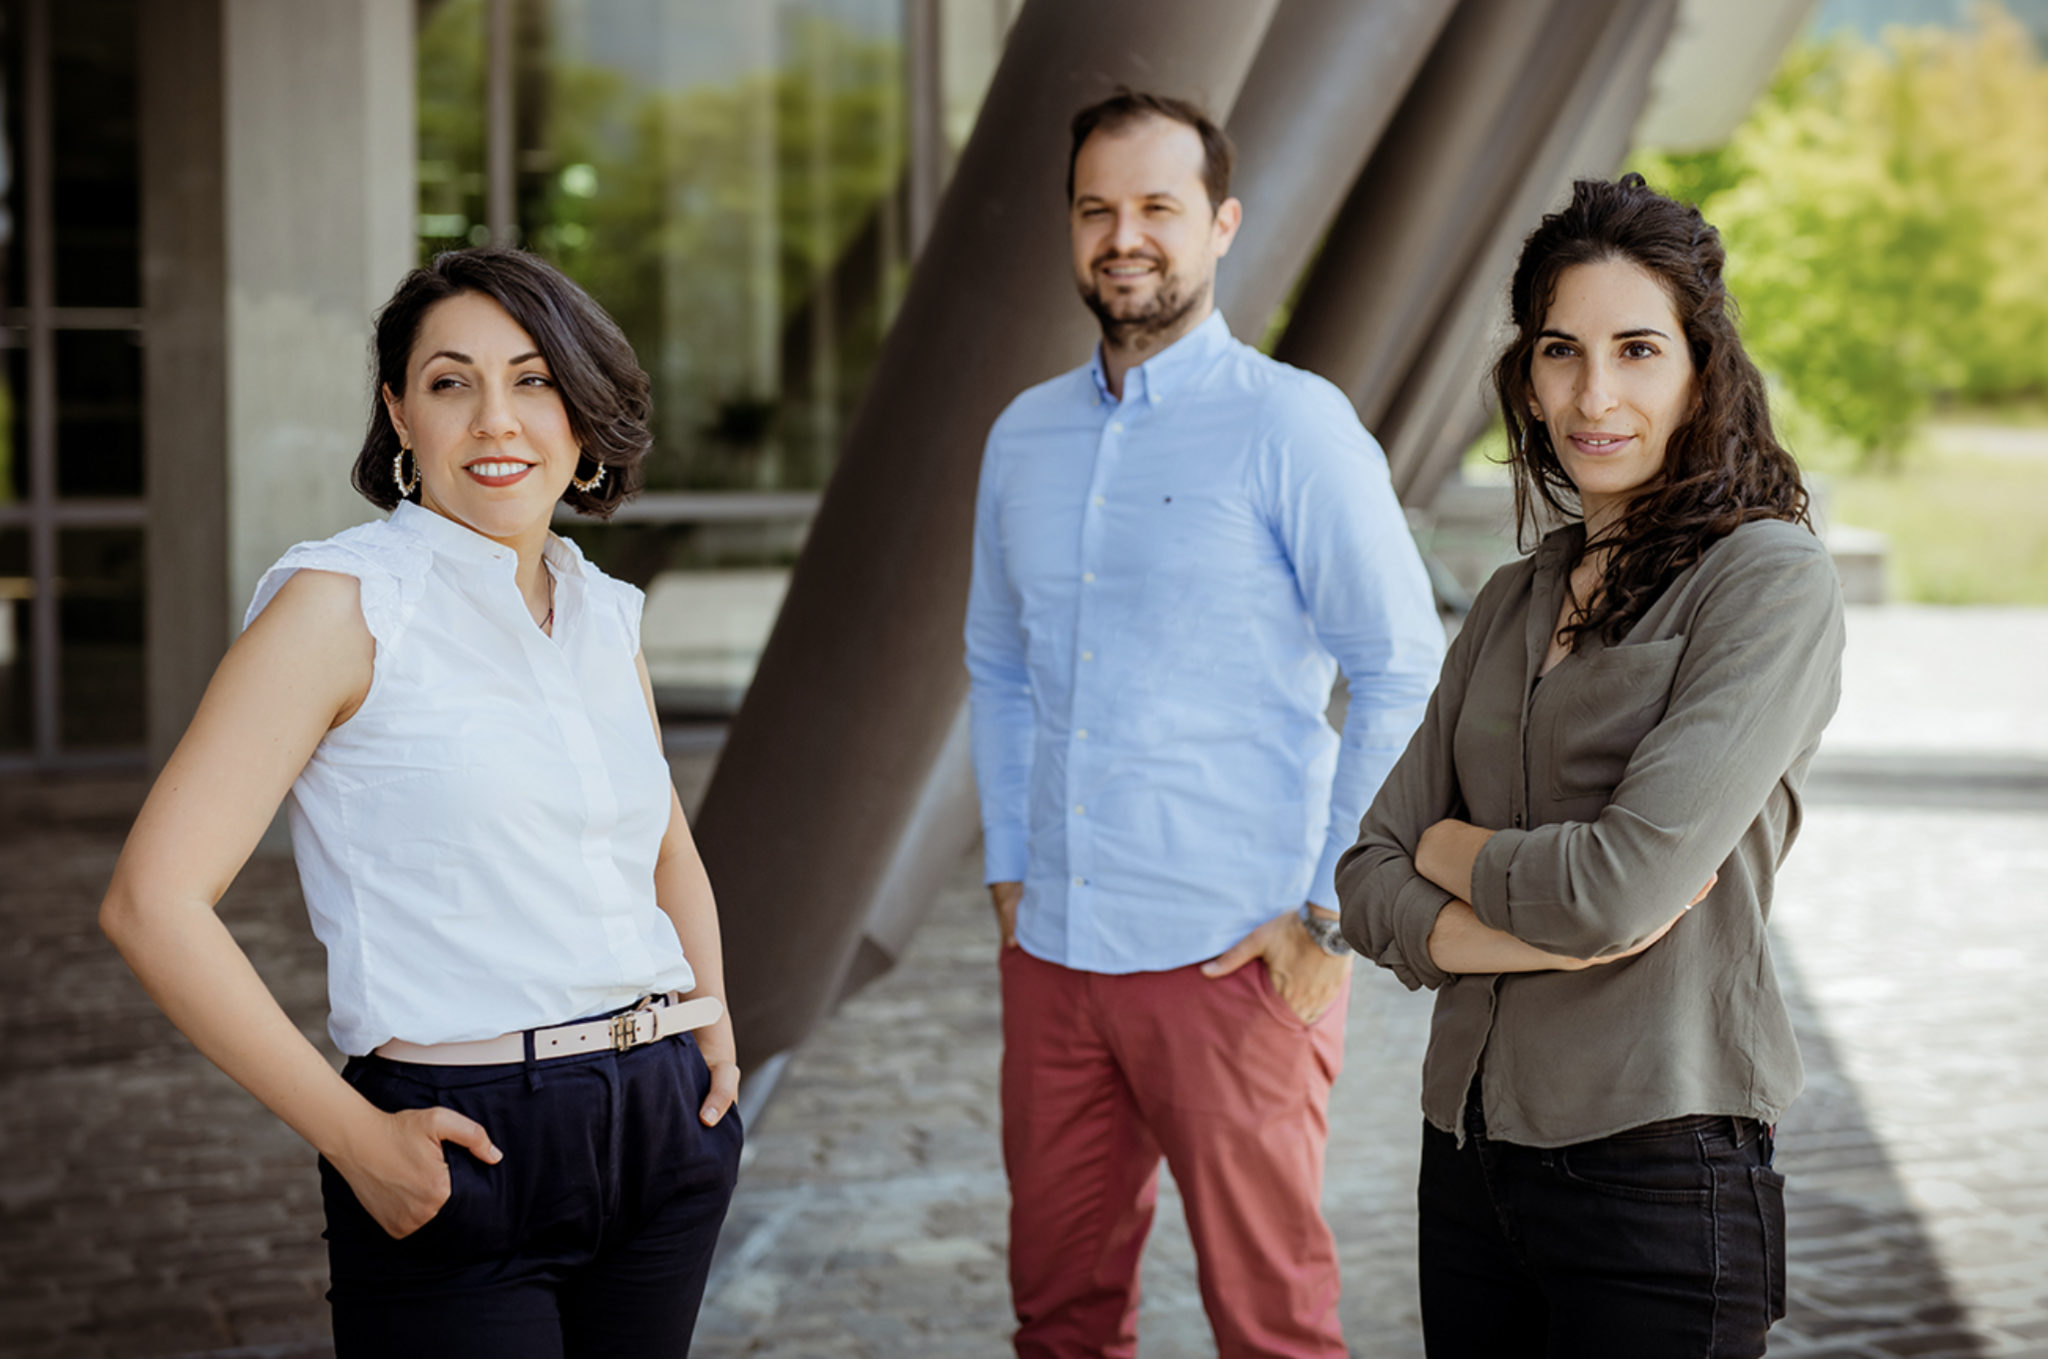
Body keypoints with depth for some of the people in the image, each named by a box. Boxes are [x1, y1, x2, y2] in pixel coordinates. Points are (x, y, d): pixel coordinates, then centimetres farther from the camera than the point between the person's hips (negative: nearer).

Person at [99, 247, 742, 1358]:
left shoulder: (604, 615, 10)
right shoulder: (344, 600, -8)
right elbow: (154, 902, -14)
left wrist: (711, 1015, 10)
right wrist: (357, 1141, -13)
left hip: (664, 1140, 6)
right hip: (464, 1155, -6)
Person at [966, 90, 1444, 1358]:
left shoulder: (1291, 423, -7)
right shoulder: (1025, 436, 11)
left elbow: (1407, 671, -9)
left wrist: (1332, 915, -11)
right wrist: (1010, 870, 12)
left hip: (1232, 956, -5)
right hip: (1052, 951, 5)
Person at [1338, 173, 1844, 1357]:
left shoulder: (1770, 578, -10)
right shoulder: (1515, 602, 10)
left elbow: (1624, 883, -20)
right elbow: (1371, 889, 4)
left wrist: (1450, 846, -1)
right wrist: (1558, 933, -14)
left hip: (1661, 1177, -6)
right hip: (1470, 1158, 6)